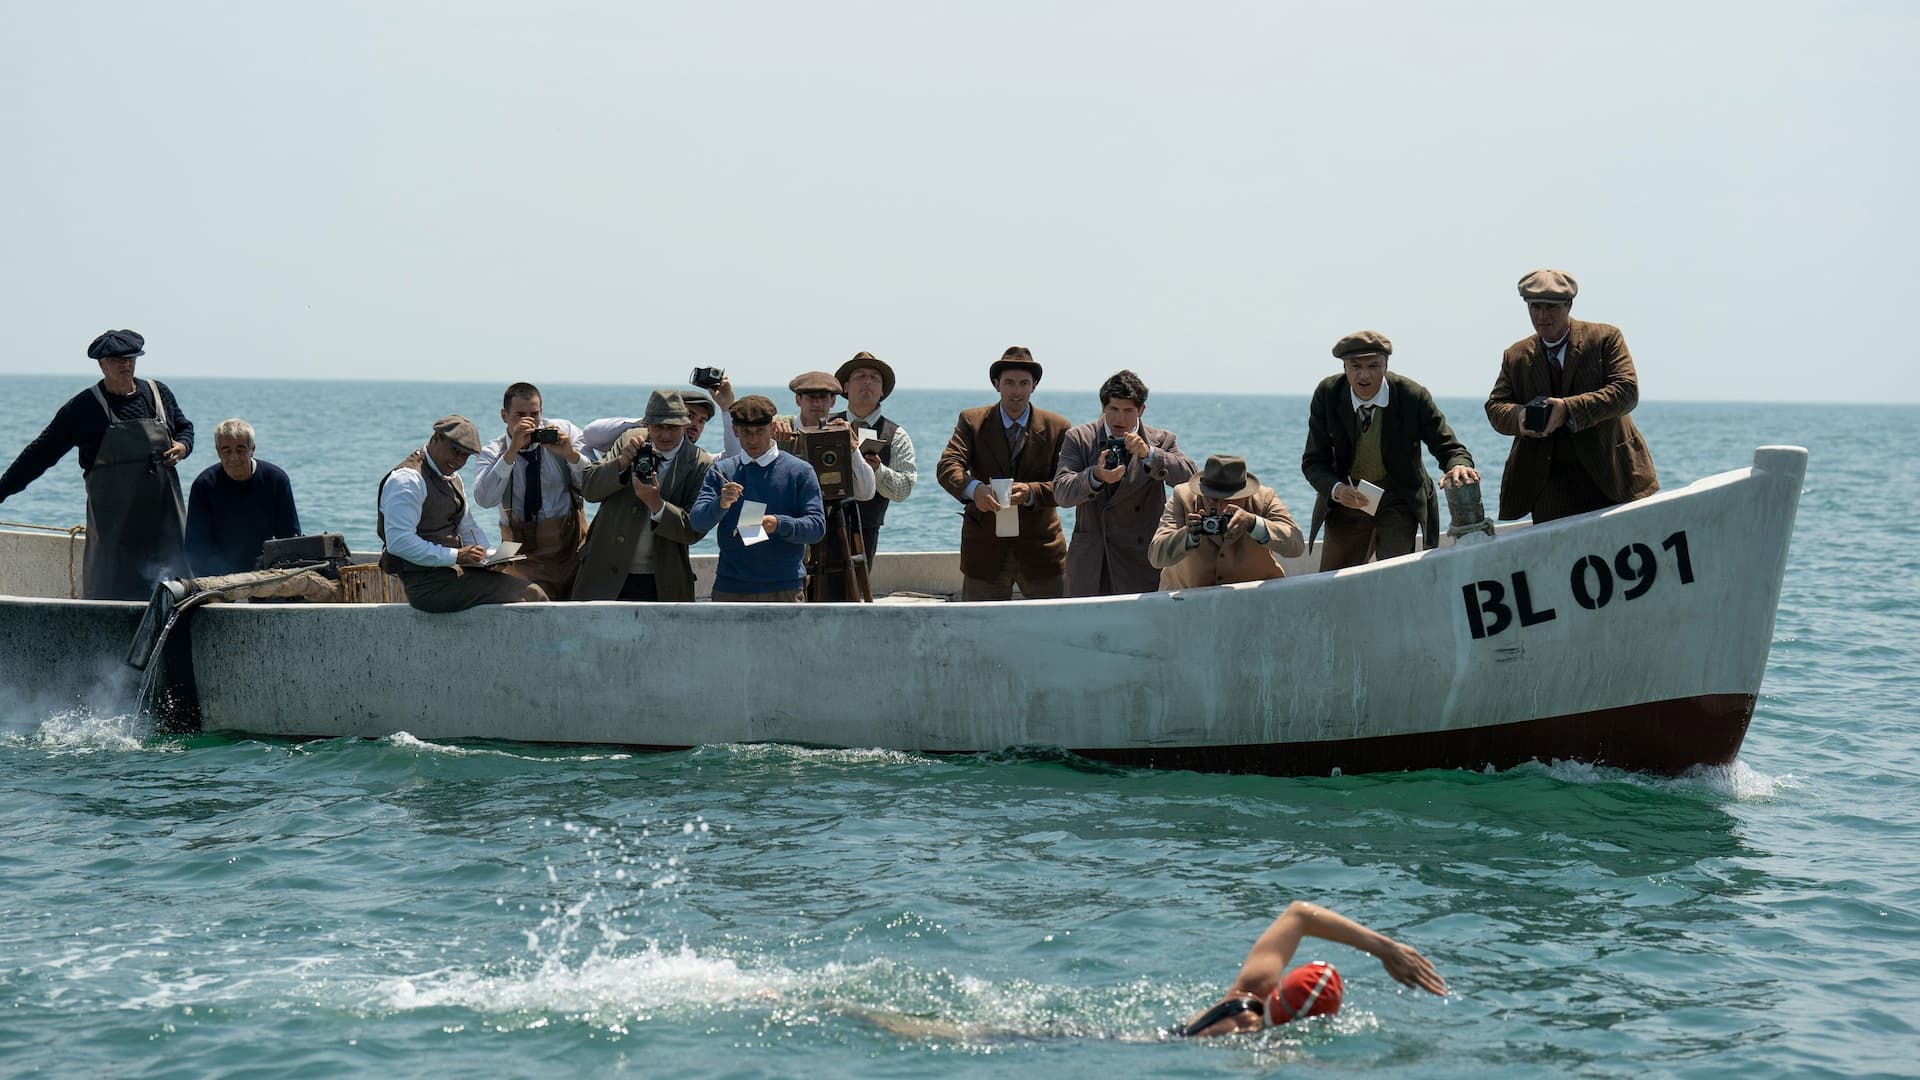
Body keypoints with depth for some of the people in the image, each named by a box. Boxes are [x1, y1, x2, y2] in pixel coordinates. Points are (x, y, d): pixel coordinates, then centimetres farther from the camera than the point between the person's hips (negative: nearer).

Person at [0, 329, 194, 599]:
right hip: (113, 516, -4)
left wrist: (182, 446, 1)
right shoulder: (85, 407, -2)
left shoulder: (159, 394, 9)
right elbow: (42, 452, 1)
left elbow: (185, 427, 26)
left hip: (163, 515, 4)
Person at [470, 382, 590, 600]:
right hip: (525, 549, -1)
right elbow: (484, 498, -20)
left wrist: (570, 454, -20)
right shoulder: (491, 453, 0)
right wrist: (512, 451, -26)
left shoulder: (564, 431, 3)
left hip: (572, 540, 1)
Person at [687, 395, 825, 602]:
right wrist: (721, 504, -21)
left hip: (784, 589, -2)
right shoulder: (722, 472, 10)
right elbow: (697, 523, 0)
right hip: (730, 589, 2)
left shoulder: (799, 471, 4)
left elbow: (817, 526, -3)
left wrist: (779, 525, -21)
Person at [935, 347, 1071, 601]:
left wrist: (1031, 492, -28)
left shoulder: (1057, 427, 1)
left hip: (1040, 550, 0)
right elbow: (948, 467, -13)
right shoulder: (972, 421, 2)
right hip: (985, 549, 0)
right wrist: (974, 488, -36)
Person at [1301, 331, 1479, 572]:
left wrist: (1459, 466, -41)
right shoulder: (1327, 395, -15)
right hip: (1347, 499, 2)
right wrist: (1337, 489, -33)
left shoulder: (1413, 397, -20)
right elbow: (1313, 462, -11)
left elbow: (1448, 448, -15)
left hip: (1399, 501, -2)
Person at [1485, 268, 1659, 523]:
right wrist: (1518, 416, -18)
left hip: (1609, 474, -2)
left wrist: (1569, 409, -24)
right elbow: (1495, 406, 9)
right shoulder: (1516, 356, 11)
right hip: (1551, 481, 2)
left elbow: (1627, 391, -11)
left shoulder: (1605, 338, 0)